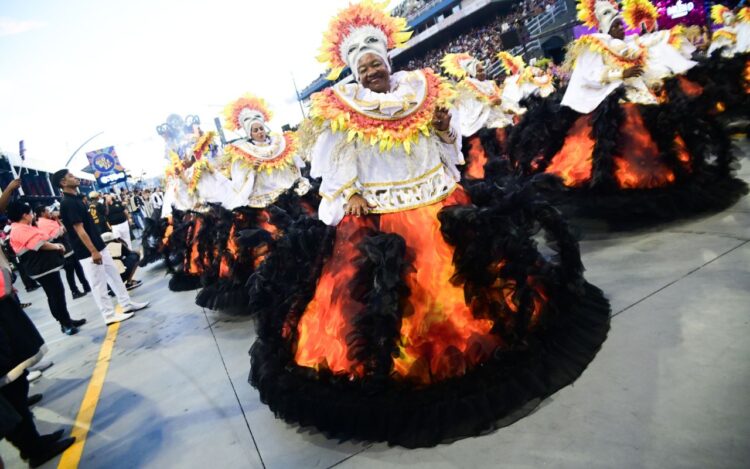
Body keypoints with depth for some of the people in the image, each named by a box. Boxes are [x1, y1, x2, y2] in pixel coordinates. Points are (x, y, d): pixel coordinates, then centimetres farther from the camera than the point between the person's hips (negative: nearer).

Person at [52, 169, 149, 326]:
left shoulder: (76, 198, 13)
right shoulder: (68, 203, -17)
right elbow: (79, 230, -21)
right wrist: (93, 251, -22)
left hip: (99, 246, 10)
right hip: (88, 252, -10)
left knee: (114, 276, 14)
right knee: (99, 284, 0)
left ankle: (127, 304, 24)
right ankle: (110, 315, 9)